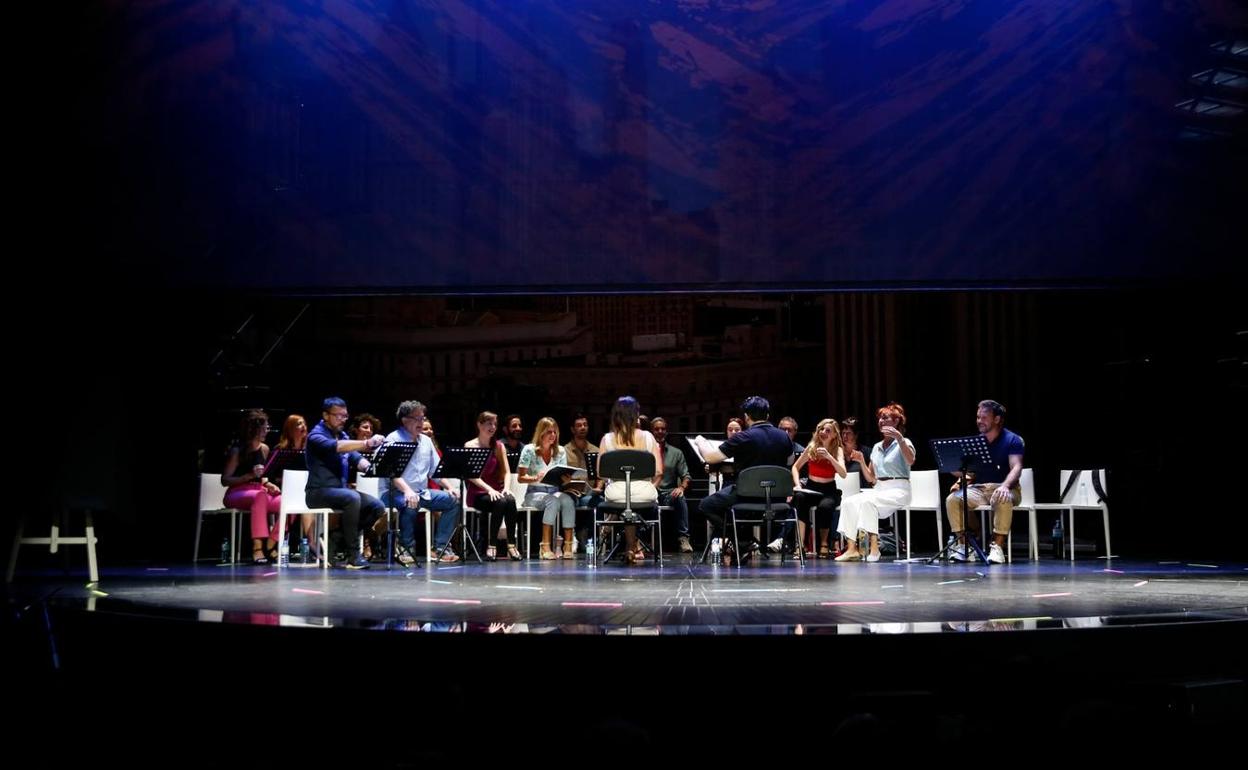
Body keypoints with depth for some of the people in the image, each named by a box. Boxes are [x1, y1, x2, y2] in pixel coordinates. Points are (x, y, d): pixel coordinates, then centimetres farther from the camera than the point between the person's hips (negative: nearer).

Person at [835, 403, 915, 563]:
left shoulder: (903, 443, 0)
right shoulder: (877, 447, 19)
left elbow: (910, 461, -24)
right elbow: (871, 478, 19)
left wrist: (899, 438, -34)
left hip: (898, 491, -7)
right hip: (878, 489, 7)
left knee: (867, 500, -34)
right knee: (848, 502, -17)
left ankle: (874, 548, -32)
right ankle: (852, 548, -24)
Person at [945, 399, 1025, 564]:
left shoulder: (1012, 440, -1)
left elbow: (1016, 467, -14)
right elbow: (969, 470, 13)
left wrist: (1004, 486, -34)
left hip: (1002, 488, -4)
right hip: (978, 488, 4)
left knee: (1003, 500, -41)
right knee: (952, 499, -24)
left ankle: (997, 546, -32)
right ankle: (962, 543, -18)